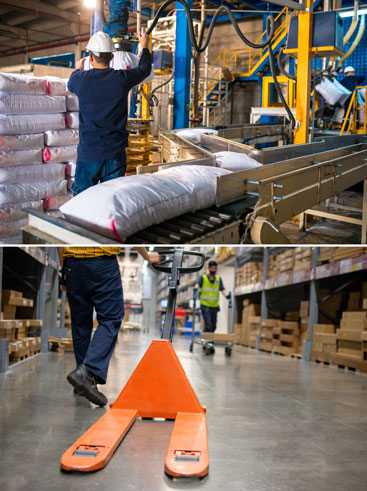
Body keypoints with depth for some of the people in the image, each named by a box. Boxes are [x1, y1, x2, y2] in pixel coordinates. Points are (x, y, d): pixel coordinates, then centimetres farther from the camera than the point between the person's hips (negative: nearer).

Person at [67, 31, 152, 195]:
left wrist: (78, 69, 43)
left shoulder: (81, 79, -6)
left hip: (88, 152, -1)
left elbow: (70, 85, 21)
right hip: (115, 152, 1)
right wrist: (145, 47, 36)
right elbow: (145, 69, 16)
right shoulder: (122, 78, -5)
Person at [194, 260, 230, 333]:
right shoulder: (203, 278, 2)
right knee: (208, 324, -17)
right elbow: (198, 284, -15)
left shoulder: (218, 279, 10)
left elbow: (222, 289, -2)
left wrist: (226, 295, -22)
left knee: (213, 326, 5)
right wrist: (196, 288, -38)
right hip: (205, 305, -4)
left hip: (214, 306, 4)